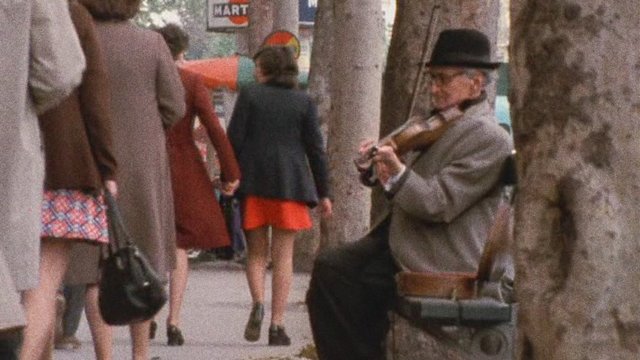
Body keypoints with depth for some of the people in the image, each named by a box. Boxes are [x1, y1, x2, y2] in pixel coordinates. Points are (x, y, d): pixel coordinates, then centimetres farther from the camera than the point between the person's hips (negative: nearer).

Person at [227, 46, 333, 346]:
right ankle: (277, 324, -2)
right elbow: (315, 149, 3)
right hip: (290, 183, 0)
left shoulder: (250, 95, 1)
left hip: (253, 182, 0)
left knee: (256, 251, 11)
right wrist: (323, 193, 8)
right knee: (283, 254, 4)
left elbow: (234, 140, -4)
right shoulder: (303, 102, 4)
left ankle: (257, 302, -15)